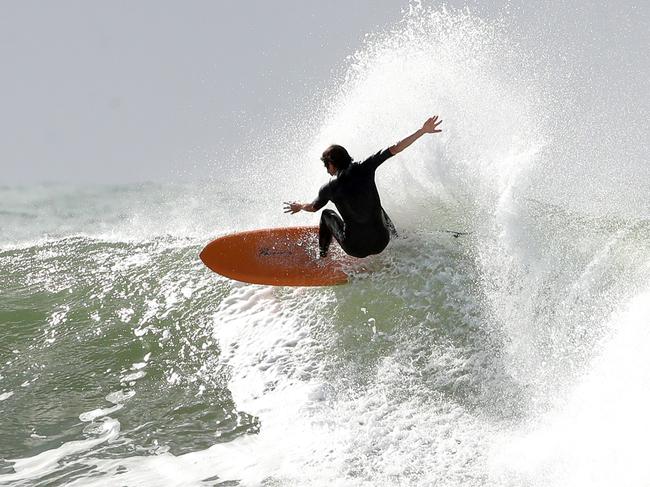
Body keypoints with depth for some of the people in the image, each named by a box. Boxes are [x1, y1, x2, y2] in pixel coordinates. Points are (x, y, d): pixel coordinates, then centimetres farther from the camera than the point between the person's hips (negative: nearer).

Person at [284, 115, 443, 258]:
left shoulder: (329, 189, -7)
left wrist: (299, 206, 38)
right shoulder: (365, 169, -9)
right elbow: (395, 149, -10)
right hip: (381, 244, 2)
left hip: (355, 248, -2)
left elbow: (313, 207, 15)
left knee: (327, 214, 27)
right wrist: (423, 131, -6)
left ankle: (322, 258, 34)